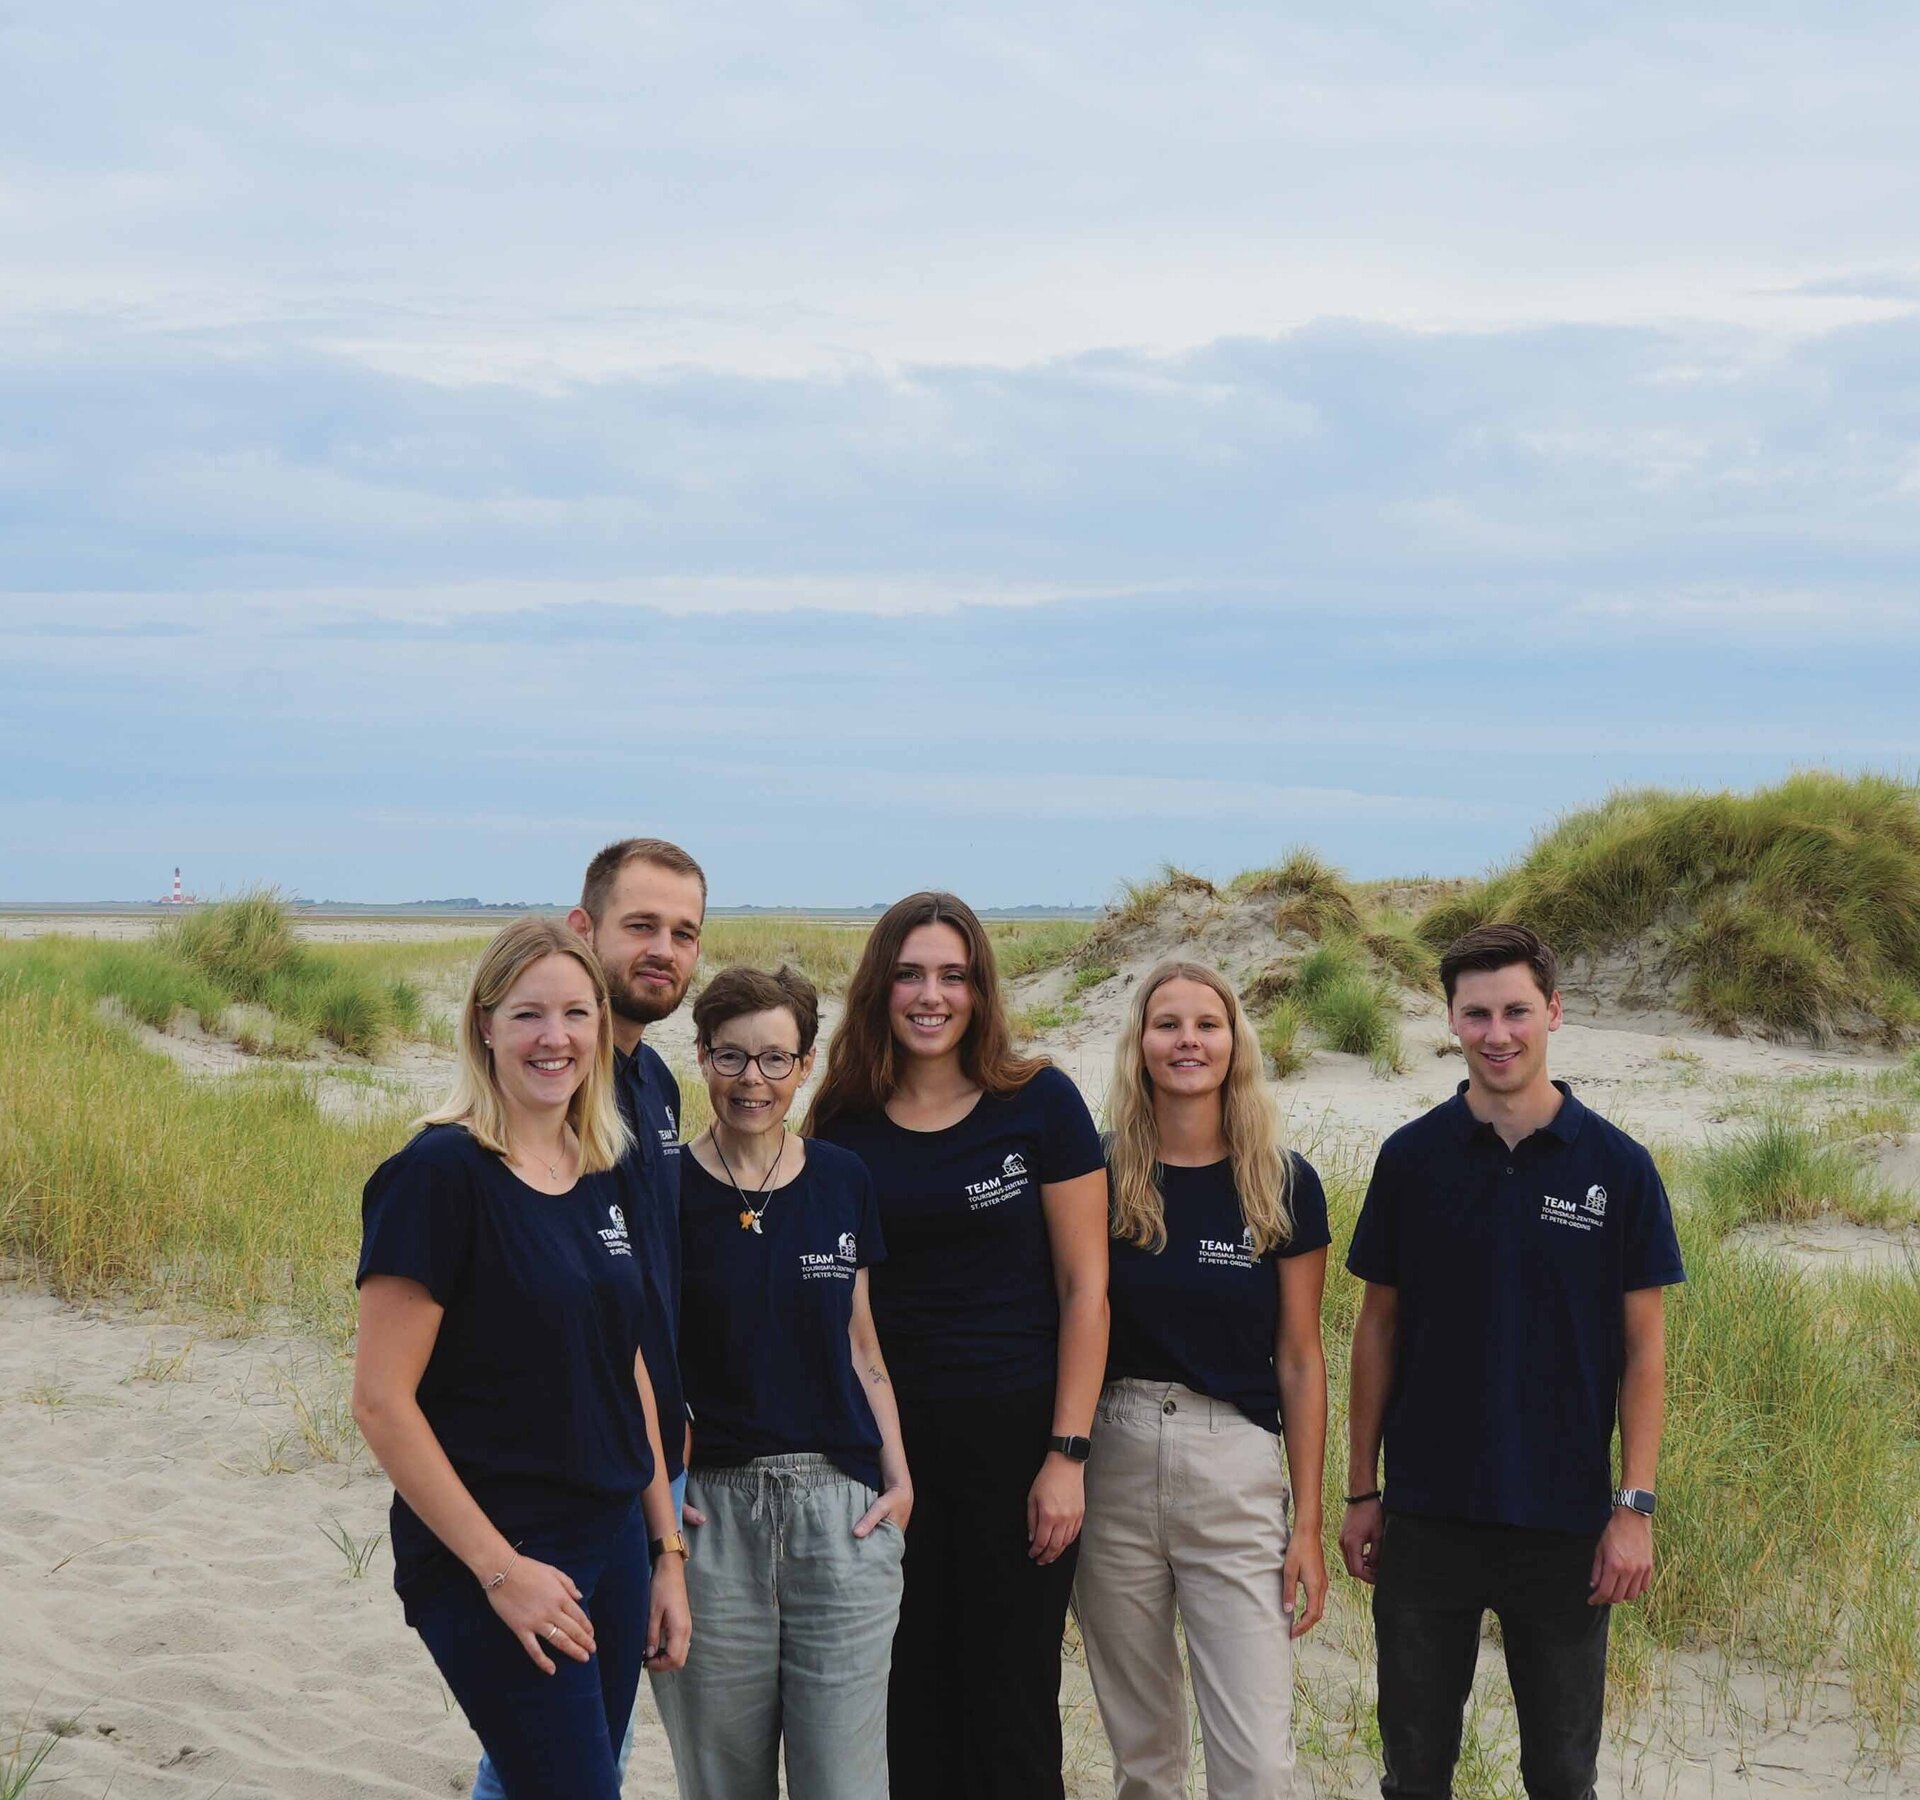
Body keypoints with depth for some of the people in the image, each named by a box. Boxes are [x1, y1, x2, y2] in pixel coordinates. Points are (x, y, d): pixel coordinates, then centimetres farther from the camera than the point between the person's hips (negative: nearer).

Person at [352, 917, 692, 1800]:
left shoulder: (608, 1177, 8)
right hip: (491, 1564, -7)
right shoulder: (440, 1173, -13)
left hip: (611, 1550, 7)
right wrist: (499, 1568, -17)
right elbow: (381, 1400, -16)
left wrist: (667, 1551, 13)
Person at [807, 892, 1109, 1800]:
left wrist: (1067, 1453, -10)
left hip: (1016, 1434, -3)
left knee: (1011, 1699, 5)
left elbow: (1085, 1286, -5)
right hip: (889, 1437, 3)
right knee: (910, 1697, 8)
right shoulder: (843, 1123, 3)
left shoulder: (1038, 1102, -5)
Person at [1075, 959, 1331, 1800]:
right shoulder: (1100, 1177, 1)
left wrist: (1309, 1522, 0)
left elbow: (1300, 1359, 3)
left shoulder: (1285, 1185, 0)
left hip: (1237, 1469, -1)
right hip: (1112, 1462, 1)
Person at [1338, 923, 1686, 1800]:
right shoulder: (1411, 1158, -1)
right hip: (1426, 1518, 1)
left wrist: (1634, 1506, -8)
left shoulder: (1617, 1167, -4)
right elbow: (1379, 1327, 5)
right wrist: (1360, 1491, 3)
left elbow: (1643, 1347, -2)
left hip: (1566, 1521, -1)